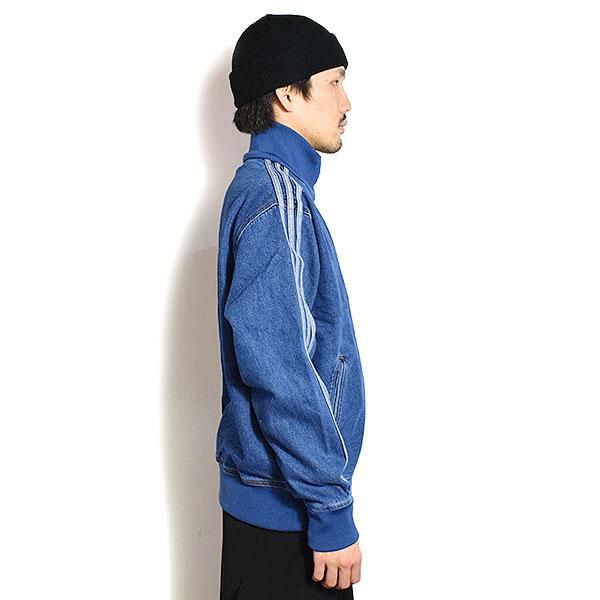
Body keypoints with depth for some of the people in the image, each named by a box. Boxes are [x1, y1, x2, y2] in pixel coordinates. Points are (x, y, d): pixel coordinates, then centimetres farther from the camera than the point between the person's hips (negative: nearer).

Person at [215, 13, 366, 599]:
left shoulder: (270, 186, 12)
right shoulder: (276, 198, -18)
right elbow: (276, 369, -25)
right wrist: (332, 512, -21)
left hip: (279, 496, 9)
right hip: (287, 506, -9)